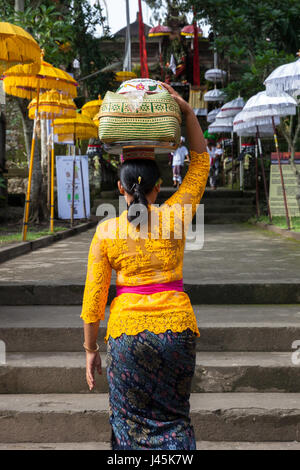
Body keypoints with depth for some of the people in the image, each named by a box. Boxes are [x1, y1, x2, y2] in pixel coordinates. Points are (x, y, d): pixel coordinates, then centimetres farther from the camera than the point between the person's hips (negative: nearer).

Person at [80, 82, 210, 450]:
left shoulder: (105, 231, -3)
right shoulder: (175, 216, -3)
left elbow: (94, 297, -1)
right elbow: (200, 162, 11)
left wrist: (90, 350, 9)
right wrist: (186, 111, 9)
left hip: (127, 329, -1)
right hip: (177, 325, 1)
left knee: (130, 420, 13)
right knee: (174, 419, 14)